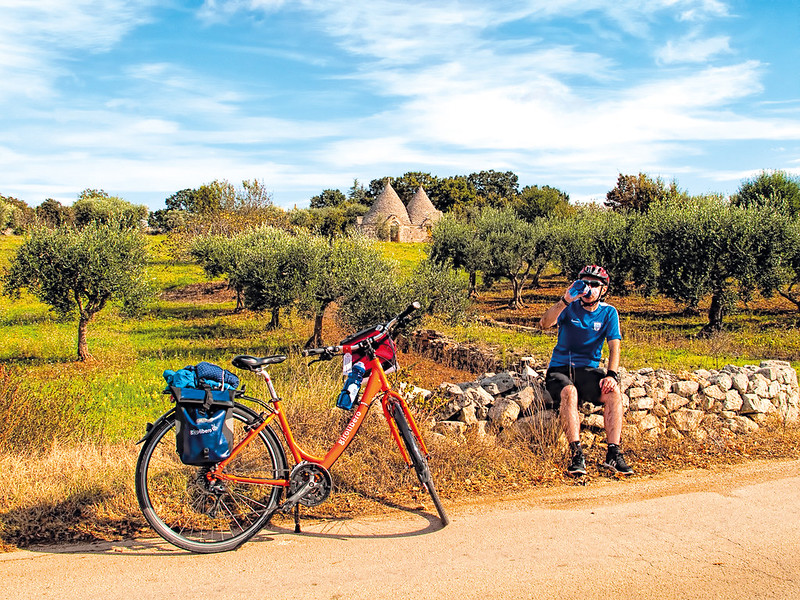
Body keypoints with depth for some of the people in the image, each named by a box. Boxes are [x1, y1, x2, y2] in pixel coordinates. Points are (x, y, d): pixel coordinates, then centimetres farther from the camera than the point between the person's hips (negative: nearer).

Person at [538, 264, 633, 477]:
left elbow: (614, 347, -2)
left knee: (614, 392, -28)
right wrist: (565, 301, -31)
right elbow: (544, 324, -18)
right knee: (569, 392, -35)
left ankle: (613, 455, -27)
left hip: (588, 369, 2)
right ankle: (576, 455, -37)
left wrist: (612, 374, -19)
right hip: (560, 369, -2)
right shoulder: (570, 307, 0)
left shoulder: (608, 312, 6)